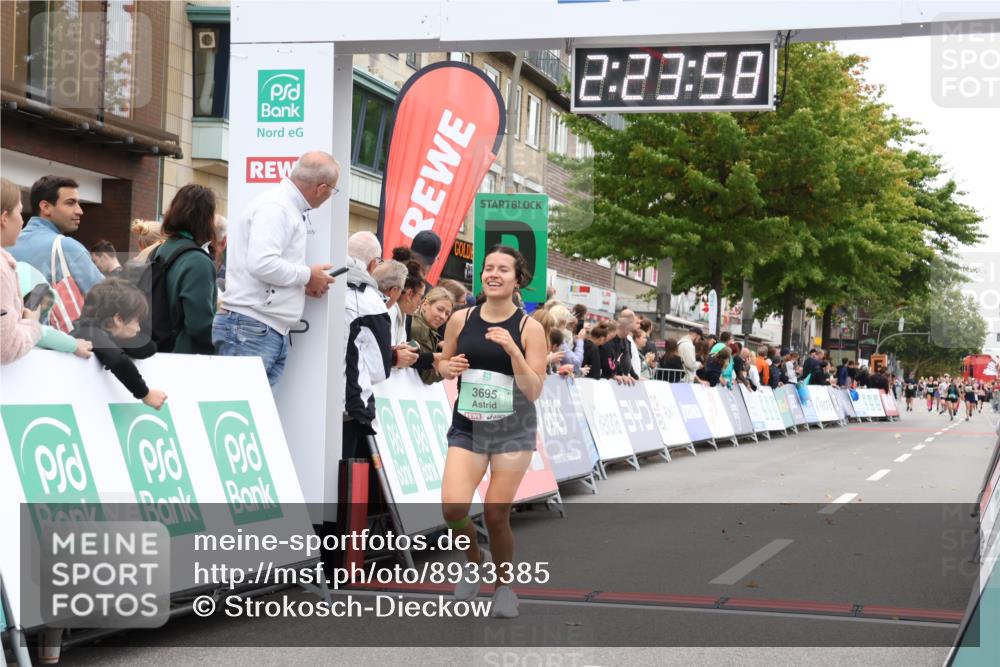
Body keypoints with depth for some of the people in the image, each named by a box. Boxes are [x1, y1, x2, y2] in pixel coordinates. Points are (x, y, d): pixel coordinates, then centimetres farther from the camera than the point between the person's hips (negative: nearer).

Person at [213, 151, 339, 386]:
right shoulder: (275, 207, -12)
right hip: (251, 330, -10)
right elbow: (261, 264, -23)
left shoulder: (288, 207, 20)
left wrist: (305, 285, 12)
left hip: (273, 332, 10)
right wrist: (307, 275, -9)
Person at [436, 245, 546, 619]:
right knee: (452, 508, -16)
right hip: (467, 427, 2)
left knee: (496, 516, 0)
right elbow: (443, 364, 15)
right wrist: (450, 367, -9)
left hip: (513, 430, -2)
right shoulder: (461, 320, -1)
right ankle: (473, 561, 16)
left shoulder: (529, 328, -8)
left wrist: (513, 351, -23)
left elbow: (534, 392, -10)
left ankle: (504, 584, 26)